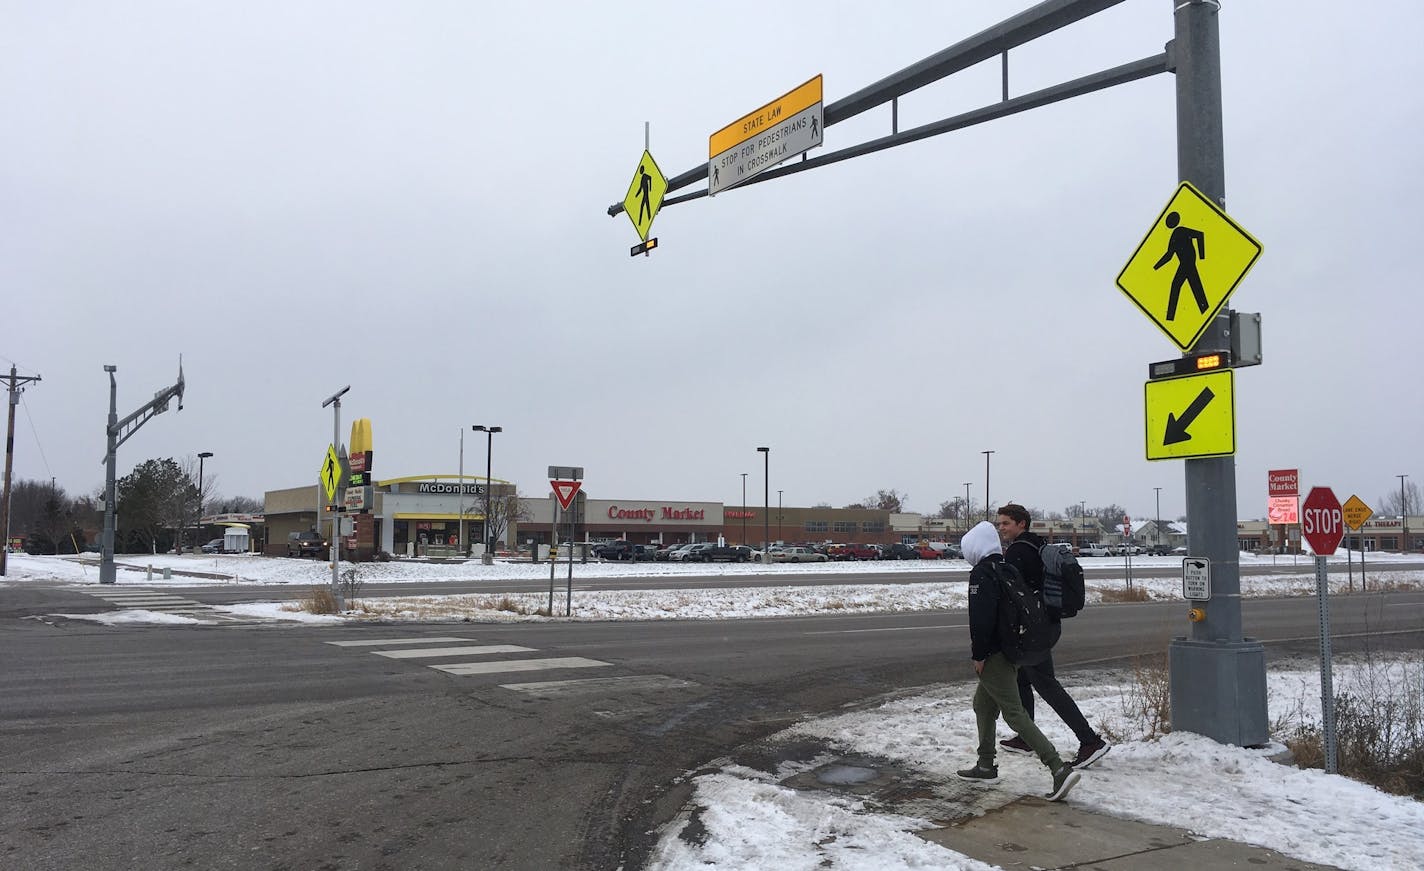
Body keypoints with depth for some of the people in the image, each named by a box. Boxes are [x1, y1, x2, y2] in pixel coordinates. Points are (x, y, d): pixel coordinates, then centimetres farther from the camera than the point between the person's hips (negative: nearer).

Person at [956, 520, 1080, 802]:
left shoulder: (982, 574, -16)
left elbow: (981, 618, -23)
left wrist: (978, 655, -16)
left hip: (994, 654, -10)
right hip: (1012, 649, 10)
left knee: (1014, 713, -9)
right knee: (982, 704, 22)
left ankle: (1060, 769, -15)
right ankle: (986, 767, 30)